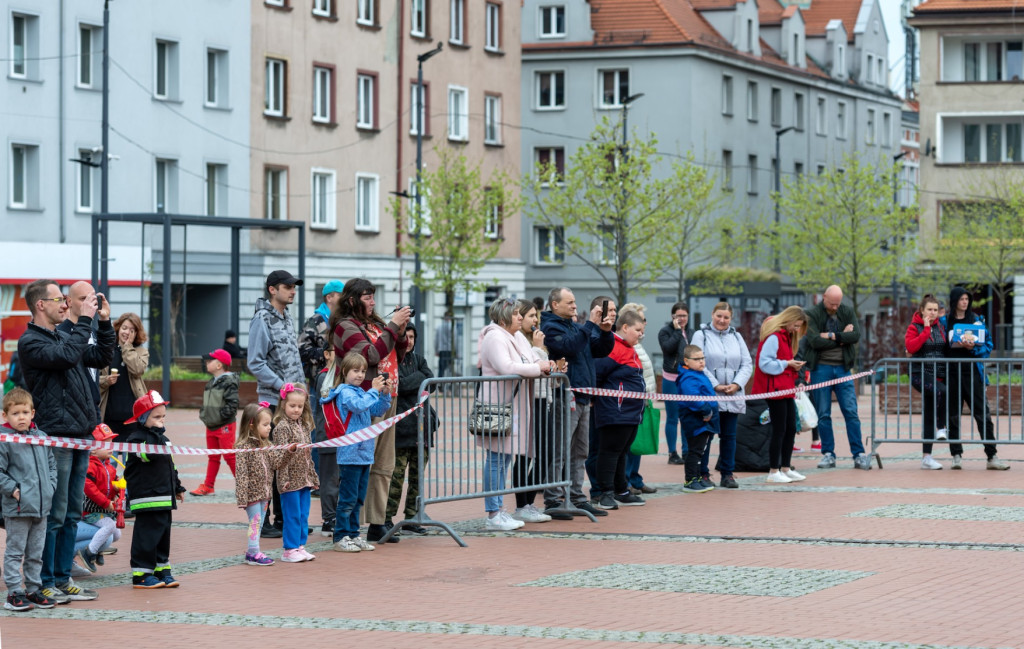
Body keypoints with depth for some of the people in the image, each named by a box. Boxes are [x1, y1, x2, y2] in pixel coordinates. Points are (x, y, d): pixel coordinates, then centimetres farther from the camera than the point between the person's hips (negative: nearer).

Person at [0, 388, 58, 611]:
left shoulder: (41, 437, 9)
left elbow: (51, 465, 18)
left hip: (41, 506, 6)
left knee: (36, 553, 14)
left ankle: (34, 589, 22)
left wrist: (50, 486, 6)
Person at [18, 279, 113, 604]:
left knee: (72, 514, 12)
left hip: (80, 434, 8)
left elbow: (101, 357, 20)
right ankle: (44, 583, 1)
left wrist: (104, 323, 10)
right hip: (56, 436, -8)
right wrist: (84, 320, -18)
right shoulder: (30, 342, -9)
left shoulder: (64, 336, 17)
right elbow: (67, 356, -24)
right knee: (54, 514, -5)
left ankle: (63, 579, 18)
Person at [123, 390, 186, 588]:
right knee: (148, 535, -9)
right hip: (147, 498, -9)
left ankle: (162, 570, 22)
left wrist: (177, 487, 30)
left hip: (164, 497, 9)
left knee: (163, 534, 13)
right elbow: (149, 453, -30)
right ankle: (141, 574, -5)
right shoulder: (137, 438, -11)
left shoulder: (161, 438, 19)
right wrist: (156, 433, -29)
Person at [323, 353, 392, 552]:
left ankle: (353, 535, 20)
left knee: (358, 499, 13)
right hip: (349, 454, -9)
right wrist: (374, 391, -21)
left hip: (364, 453, 9)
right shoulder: (345, 392, -10)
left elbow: (377, 410, 19)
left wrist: (385, 394, 4)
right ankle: (341, 538, -1)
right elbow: (359, 406, -27)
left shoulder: (361, 392, 15)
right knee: (347, 499, -6)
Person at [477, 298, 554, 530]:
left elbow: (526, 368, 24)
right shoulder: (494, 338, -11)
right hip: (497, 405, -10)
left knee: (504, 458, 11)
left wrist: (544, 368, 2)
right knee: (496, 459, -8)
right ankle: (493, 515, -8)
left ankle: (498, 510, 15)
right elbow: (506, 367, -24)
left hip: (513, 406, 10)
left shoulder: (518, 339, 19)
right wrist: (537, 367, -16)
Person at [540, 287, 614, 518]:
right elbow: (569, 346, -24)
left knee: (580, 453, 12)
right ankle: (552, 501, -4)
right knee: (559, 453, -7)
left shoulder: (575, 326, 18)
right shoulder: (550, 327, -7)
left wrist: (605, 332, 0)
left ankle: (577, 499, 18)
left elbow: (600, 351, 18)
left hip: (582, 398, 9)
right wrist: (591, 324, -21)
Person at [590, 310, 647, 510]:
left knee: (621, 453, 16)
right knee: (610, 451, -5)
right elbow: (596, 373, -20)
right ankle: (604, 493, -2)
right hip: (615, 413, -10)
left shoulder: (630, 350, 16)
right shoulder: (615, 349, -17)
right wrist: (595, 396, -10)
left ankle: (621, 492, 23)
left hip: (631, 413, 10)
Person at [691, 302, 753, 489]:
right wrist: (715, 385, -15)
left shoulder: (736, 337, 15)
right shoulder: (701, 335, 1)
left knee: (729, 436, 7)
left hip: (733, 396, 4)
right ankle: (703, 474, 5)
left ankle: (727, 474, 14)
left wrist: (737, 384, -7)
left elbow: (747, 364, 9)